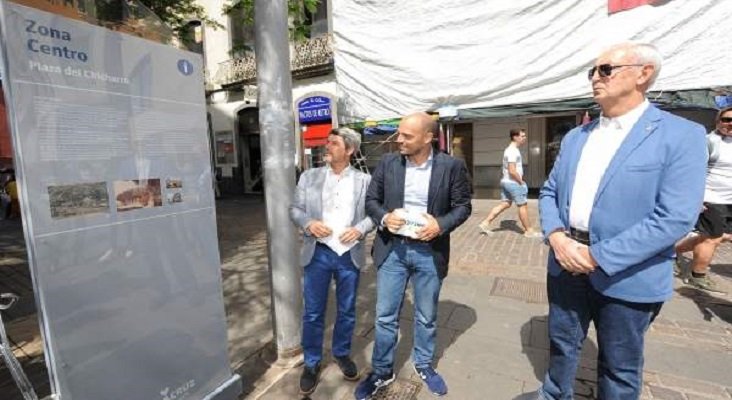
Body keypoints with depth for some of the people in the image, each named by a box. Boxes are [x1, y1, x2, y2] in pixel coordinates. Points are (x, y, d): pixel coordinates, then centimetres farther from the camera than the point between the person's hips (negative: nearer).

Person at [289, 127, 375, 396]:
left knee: (347, 311, 16)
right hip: (318, 253, 0)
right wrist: (309, 223, -14)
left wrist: (360, 229, -16)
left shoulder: (364, 180, 2)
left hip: (350, 254, 0)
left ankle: (342, 353, 41)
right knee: (313, 313, 10)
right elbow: (295, 209, 5)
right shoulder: (309, 177, 4)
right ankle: (312, 363, 31)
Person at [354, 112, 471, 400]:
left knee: (427, 316, 18)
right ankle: (382, 371, 34)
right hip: (392, 249, 1)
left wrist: (441, 224, -18)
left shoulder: (452, 166, -6)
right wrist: (384, 217, -16)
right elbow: (371, 200, 4)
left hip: (430, 251, -1)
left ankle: (424, 365, 43)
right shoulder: (387, 163, -2)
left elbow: (463, 206, -1)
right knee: (385, 316, 11)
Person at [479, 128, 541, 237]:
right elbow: (512, 171, -25)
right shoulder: (513, 151, -19)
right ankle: (528, 231, 13)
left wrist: (520, 181, 17)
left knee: (504, 204, 11)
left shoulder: (510, 150, 15)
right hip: (513, 183, -10)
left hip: (506, 182, 10)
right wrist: (521, 182, -14)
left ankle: (485, 223, 9)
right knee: (523, 206, 2)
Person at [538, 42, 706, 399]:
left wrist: (598, 256, -20)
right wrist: (556, 236, -11)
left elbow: (675, 218, -18)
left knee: (619, 368, 17)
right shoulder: (575, 137, 8)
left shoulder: (682, 135, -9)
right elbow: (549, 192, 8)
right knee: (561, 345, 22)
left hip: (626, 276, -4)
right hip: (566, 263, 5)